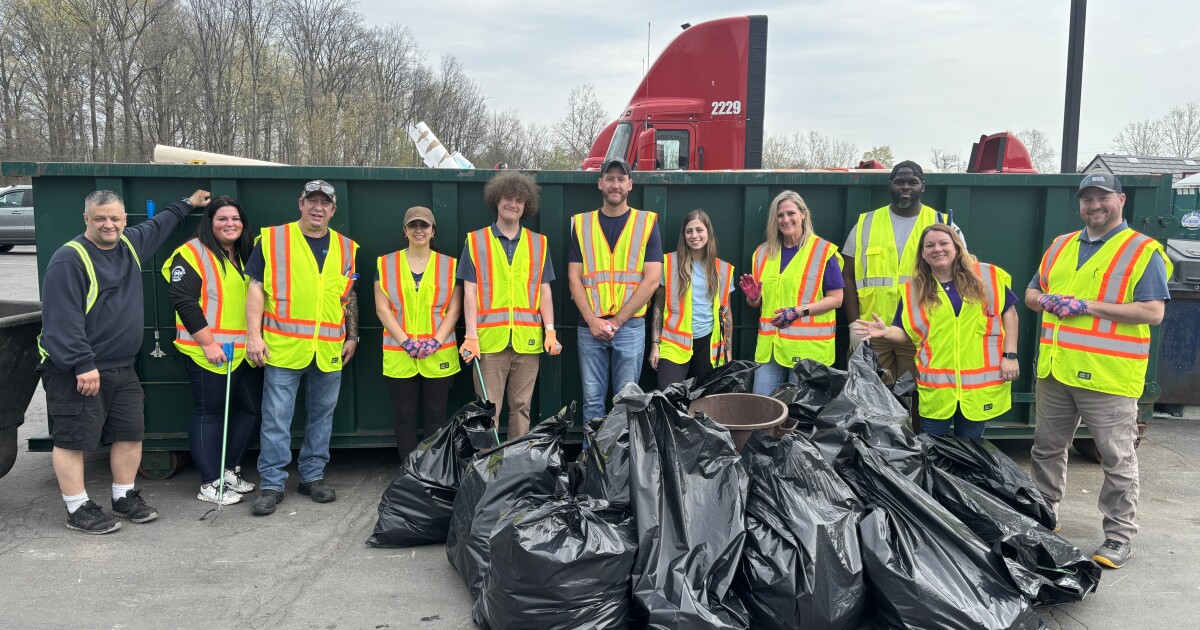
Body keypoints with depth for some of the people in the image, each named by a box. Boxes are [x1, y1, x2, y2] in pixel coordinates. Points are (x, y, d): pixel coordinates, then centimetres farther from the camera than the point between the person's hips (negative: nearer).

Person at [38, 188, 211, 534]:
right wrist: (83, 364, -25)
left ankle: (125, 498, 26)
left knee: (131, 434, 12)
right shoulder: (69, 259, -15)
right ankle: (78, 509, 12)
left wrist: (187, 203, 40)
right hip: (77, 373, -8)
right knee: (73, 439, 1)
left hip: (122, 369, 8)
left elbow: (157, 225, 33)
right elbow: (62, 319, -21)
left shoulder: (130, 244, 9)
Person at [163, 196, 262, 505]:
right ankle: (210, 485, 11)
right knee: (209, 414, 1)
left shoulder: (246, 255, 15)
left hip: (245, 352, 8)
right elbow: (184, 301, -16)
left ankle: (229, 469, 28)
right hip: (209, 352, -8)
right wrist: (208, 343, -19)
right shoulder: (192, 254, -9)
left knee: (251, 408, 12)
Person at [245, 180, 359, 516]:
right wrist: (254, 335, -8)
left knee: (322, 415, 12)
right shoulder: (272, 239, 1)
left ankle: (313, 476, 25)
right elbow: (256, 289, -1)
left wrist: (352, 337, 12)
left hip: (330, 350, 4)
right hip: (283, 347, -3)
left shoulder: (345, 247, 11)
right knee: (276, 418, 0)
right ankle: (272, 485, 10)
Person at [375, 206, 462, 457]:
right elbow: (382, 309, 0)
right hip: (399, 356, 0)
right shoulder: (386, 264, 6)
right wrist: (406, 342, -11)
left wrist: (436, 342, -11)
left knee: (435, 416, 4)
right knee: (404, 416, 6)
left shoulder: (449, 265, 6)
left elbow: (454, 309, 3)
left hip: (439, 356, 0)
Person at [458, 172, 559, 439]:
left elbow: (544, 291, 12)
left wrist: (550, 330, 1)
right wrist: (471, 336, -7)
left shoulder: (538, 243, 13)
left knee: (521, 407, 7)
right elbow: (470, 292, 2)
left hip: (528, 341, 2)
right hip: (490, 339, -2)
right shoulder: (476, 241, 7)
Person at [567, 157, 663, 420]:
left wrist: (616, 321, -9)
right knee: (592, 399, 7)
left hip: (630, 326, -1)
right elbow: (574, 278, 4)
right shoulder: (582, 223, 8)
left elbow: (651, 280, -4)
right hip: (589, 327, 2)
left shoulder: (647, 222, 3)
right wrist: (593, 321, -9)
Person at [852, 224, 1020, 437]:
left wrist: (1010, 355, -1)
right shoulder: (914, 290, 4)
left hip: (979, 381, 0)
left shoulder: (986, 276, 2)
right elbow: (906, 333, 6)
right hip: (936, 384, 0)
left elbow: (1009, 313, 6)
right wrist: (886, 332, -15)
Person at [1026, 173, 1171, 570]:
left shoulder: (1143, 251, -5)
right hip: (1055, 369, 6)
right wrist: (1048, 300, -4)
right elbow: (1031, 294, 20)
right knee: (1047, 449, 16)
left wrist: (1088, 305, -18)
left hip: (1109, 376, -6)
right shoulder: (1060, 247, 14)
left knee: (1118, 461, 3)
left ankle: (1120, 537, 15)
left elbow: (1153, 312, -13)